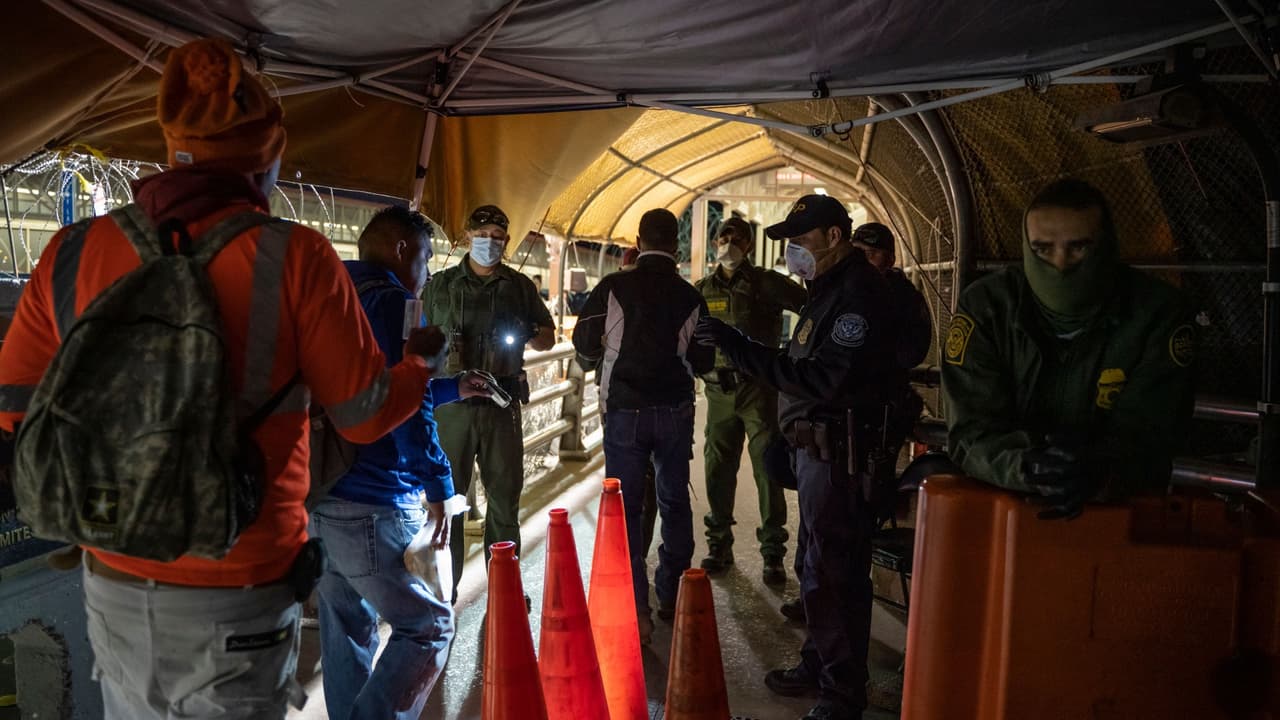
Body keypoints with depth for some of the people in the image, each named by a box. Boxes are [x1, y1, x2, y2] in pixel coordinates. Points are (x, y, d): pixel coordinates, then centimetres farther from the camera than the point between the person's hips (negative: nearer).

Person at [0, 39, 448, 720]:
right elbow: (366, 414, -7)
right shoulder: (292, 256, -15)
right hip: (237, 599, -3)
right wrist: (420, 358, 12)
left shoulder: (75, 251, -5)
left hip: (114, 587, 4)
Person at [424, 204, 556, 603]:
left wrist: (528, 336, -7)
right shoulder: (440, 285, 8)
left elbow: (549, 336, 16)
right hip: (451, 404, -1)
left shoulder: (520, 286, 10)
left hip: (502, 405, 1)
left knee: (505, 496, 7)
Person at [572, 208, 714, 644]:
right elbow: (704, 362, 3)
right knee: (675, 502, 17)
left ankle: (636, 609, 0)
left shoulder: (614, 288, -9)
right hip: (675, 411, 2)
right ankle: (672, 596, 27)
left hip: (625, 410, -2)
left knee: (626, 506, 4)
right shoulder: (690, 297, -4)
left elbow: (585, 344, -4)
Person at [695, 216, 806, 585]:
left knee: (767, 471, 0)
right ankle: (719, 546, 24)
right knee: (718, 471, 9)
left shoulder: (766, 283, -3)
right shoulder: (703, 289, 10)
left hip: (759, 389, -4)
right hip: (720, 391, 4)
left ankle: (773, 555, 10)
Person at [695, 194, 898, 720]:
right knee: (817, 562, 19)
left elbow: (825, 380, -25)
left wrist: (740, 349, -25)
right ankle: (818, 665, 34)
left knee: (835, 571, -4)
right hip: (815, 446, 11)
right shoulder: (829, 287, 16)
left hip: (838, 451, -11)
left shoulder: (858, 291, -16)